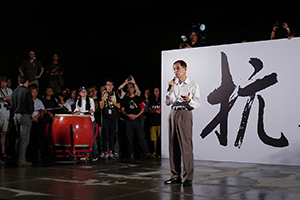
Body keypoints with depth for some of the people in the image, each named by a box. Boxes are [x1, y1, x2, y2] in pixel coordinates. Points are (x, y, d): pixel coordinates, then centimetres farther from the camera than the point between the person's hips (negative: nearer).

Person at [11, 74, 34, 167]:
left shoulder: (14, 92, 9)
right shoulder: (26, 91, -13)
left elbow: (13, 105, 13)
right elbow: (30, 105, -12)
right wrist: (31, 113, 6)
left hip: (16, 115, 8)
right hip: (25, 116, -8)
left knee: (18, 137, 16)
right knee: (24, 139, -5)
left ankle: (18, 157, 22)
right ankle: (21, 161, -4)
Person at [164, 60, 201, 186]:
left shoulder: (193, 85, 4)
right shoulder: (174, 85, 19)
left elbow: (197, 103, -3)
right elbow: (167, 102, 14)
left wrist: (189, 100, -22)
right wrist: (171, 90, 3)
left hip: (185, 113, -6)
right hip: (173, 114, 6)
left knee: (186, 146, -10)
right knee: (173, 146, 5)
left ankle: (188, 177, -5)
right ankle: (175, 176, 12)